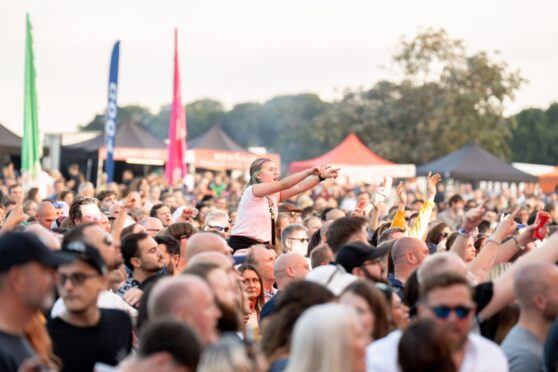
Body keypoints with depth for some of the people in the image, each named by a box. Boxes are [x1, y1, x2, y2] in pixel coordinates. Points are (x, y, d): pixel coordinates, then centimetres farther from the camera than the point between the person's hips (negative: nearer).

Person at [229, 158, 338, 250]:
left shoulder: (274, 195, 9)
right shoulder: (252, 190, -13)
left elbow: (299, 187, -1)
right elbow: (282, 185, -26)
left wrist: (321, 176, -14)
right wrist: (308, 172, -33)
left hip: (262, 246, 8)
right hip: (242, 245, -8)